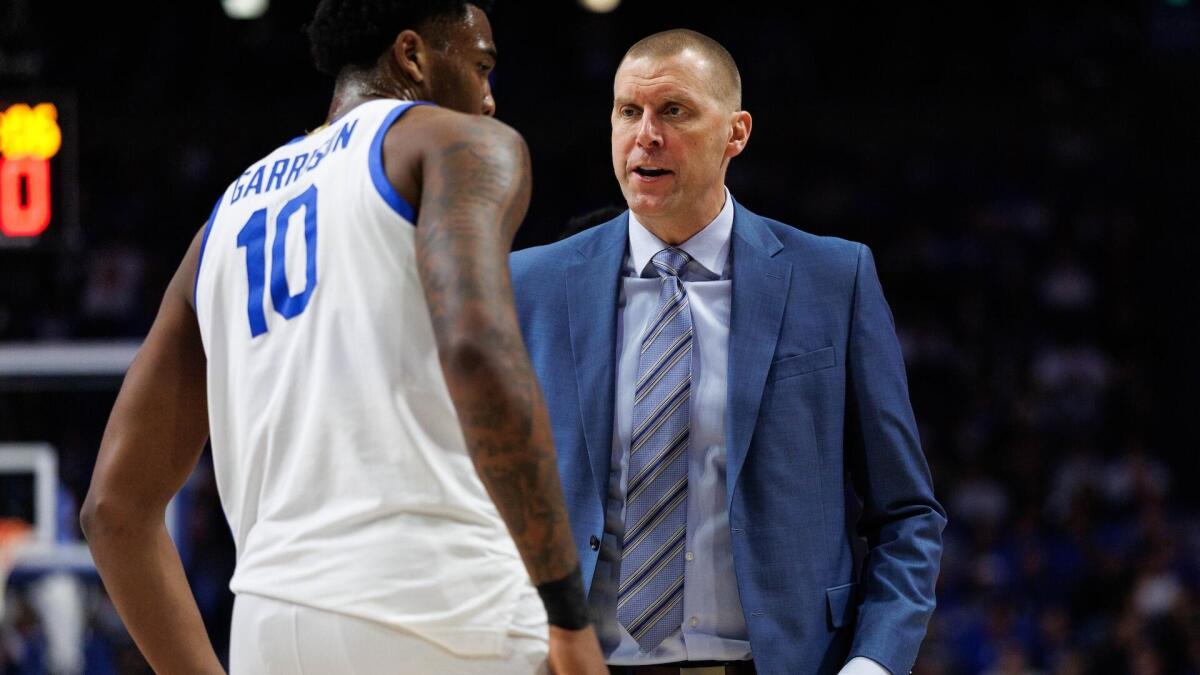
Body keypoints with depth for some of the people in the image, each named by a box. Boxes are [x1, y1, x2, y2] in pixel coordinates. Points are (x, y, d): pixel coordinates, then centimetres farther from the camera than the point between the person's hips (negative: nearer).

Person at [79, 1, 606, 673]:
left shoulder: (226, 222, 26)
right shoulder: (462, 143, 6)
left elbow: (117, 504, 22)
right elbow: (479, 351, -16)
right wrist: (572, 614, -13)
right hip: (446, 613, -6)